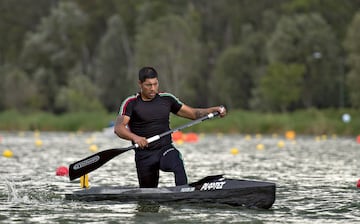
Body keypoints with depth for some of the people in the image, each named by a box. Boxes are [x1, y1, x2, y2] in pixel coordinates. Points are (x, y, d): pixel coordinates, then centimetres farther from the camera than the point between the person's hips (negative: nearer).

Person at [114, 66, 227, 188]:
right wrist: (134, 137, -36)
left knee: (177, 163, -33)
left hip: (166, 149, 1)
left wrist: (214, 110, -2)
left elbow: (193, 113, 14)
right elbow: (118, 128, -15)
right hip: (144, 155, -1)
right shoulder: (131, 103, -3)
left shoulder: (166, 99, 9)